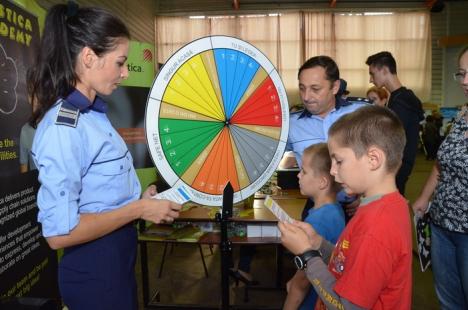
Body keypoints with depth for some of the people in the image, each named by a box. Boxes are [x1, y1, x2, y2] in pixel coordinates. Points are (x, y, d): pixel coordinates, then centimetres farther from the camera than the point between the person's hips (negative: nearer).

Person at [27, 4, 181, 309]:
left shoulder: (92, 113, 4)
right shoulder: (62, 128, -24)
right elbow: (59, 233, -25)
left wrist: (138, 198, 0)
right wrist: (139, 209, -20)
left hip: (118, 257, 9)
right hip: (94, 269, -9)